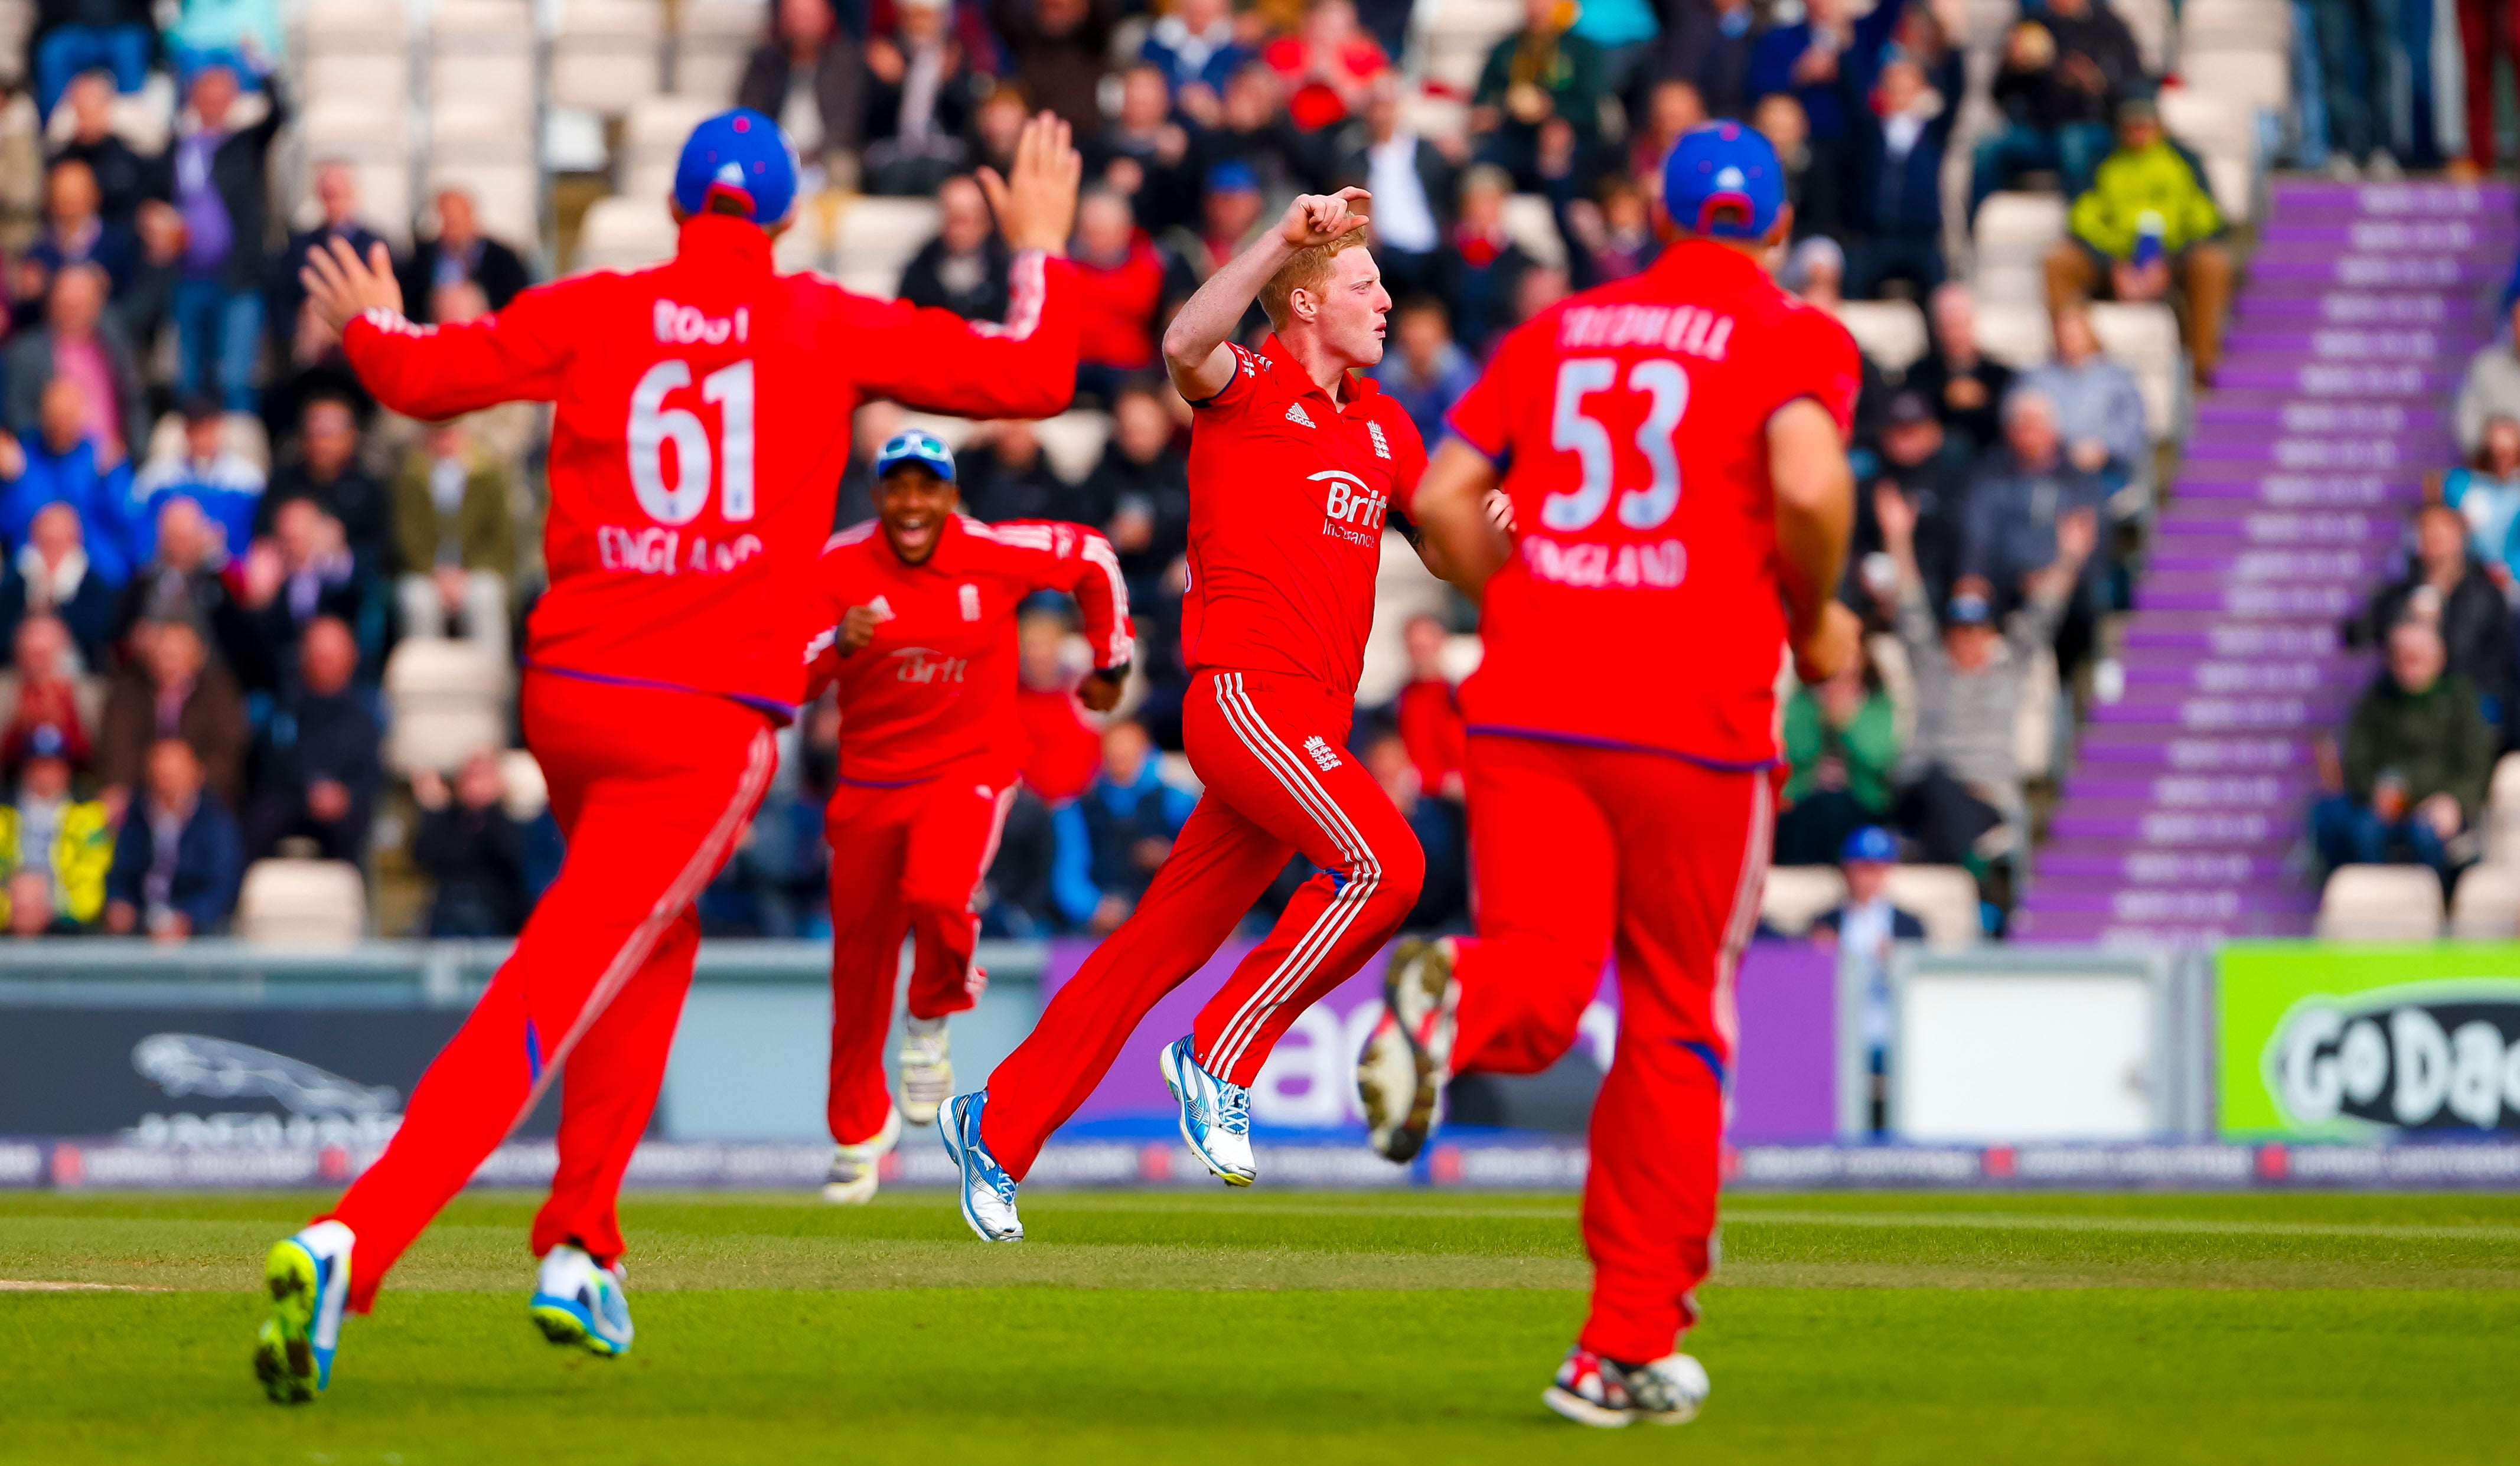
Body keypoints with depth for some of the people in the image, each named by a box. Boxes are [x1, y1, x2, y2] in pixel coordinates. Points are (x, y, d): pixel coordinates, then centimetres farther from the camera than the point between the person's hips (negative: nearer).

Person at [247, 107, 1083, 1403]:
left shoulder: (592, 314, 6)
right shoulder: (827, 327, 2)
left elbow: (424, 375, 5)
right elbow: (1028, 376, 4)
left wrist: (367, 324, 26)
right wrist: (1039, 250, 21)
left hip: (566, 694, 4)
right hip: (709, 719, -4)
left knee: (651, 945, 29)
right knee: (550, 996, -10)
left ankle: (581, 1251, 24)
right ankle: (351, 1241, -27)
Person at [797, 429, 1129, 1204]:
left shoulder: (997, 554, -11)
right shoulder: (839, 567, -10)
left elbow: (1093, 559, 6)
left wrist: (1110, 664, 16)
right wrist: (838, 644, -34)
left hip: (970, 768, -2)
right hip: (869, 781, 2)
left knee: (936, 894, -31)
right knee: (860, 957, 9)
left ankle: (933, 1018, 3)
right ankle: (860, 1128, 30)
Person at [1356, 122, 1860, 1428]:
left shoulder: (1556, 330, 18)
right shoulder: (1796, 338, 4)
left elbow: (1441, 500, 11)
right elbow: (1807, 487, -15)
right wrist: (1815, 621, 3)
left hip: (1526, 713, 3)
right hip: (1693, 721, -3)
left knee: (1536, 995, -4)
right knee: (1675, 1027, 9)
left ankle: (1453, 997, -41)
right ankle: (1628, 1351, 11)